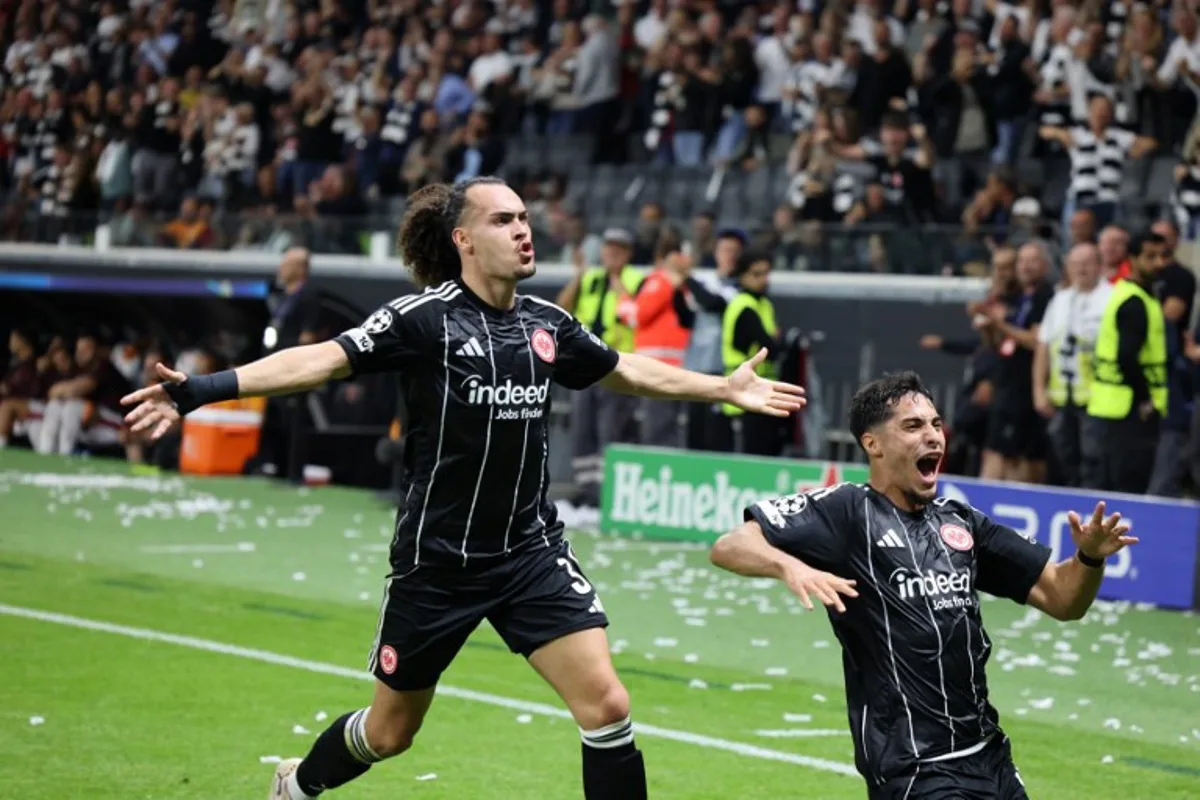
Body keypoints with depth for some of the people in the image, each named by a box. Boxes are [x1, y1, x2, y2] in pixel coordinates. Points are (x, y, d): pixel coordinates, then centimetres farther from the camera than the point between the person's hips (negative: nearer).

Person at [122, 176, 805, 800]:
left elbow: (628, 370, 21)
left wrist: (726, 389, 27)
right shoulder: (426, 318, -12)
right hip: (438, 560, -4)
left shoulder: (548, 324, 3)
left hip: (532, 552, 4)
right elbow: (321, 359, -20)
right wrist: (204, 389, -31)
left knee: (606, 704, -12)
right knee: (390, 732, 13)